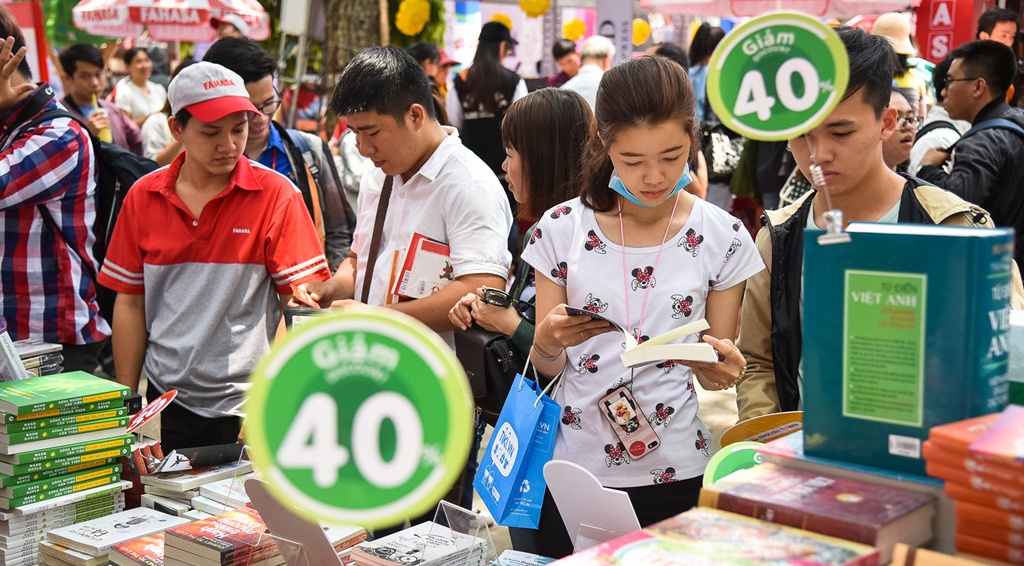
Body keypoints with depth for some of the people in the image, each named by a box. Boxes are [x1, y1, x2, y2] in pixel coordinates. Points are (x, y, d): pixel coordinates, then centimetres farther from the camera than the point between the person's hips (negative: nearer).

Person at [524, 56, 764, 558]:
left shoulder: (722, 238, -4)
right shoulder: (562, 229, -4)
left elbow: (717, 372, 3)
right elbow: (545, 366, 2)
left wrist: (722, 368, -19)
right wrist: (548, 342, -20)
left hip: (676, 475, 0)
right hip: (573, 467, 1)